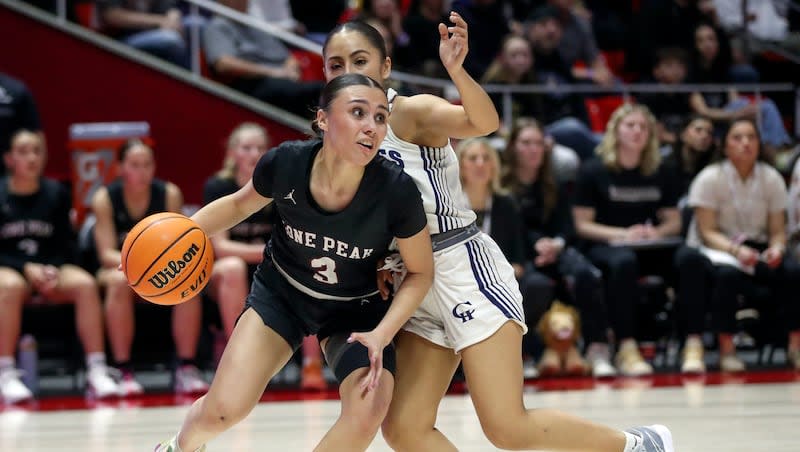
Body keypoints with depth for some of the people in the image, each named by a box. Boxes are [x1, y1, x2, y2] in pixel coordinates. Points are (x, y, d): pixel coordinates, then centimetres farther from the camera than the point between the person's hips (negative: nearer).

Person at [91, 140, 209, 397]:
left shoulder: (170, 194, -6)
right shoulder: (105, 198, -10)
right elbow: (107, 253, -16)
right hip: (118, 267, -2)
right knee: (121, 280, -37)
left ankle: (187, 368, -24)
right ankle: (123, 371, -33)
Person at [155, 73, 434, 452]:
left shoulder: (396, 191, -30)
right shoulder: (285, 164, -26)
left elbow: (420, 273, -13)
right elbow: (241, 204, -1)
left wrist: (381, 335, -26)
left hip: (357, 310, -1)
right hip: (281, 293, 1)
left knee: (368, 412, -25)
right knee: (224, 409, -12)